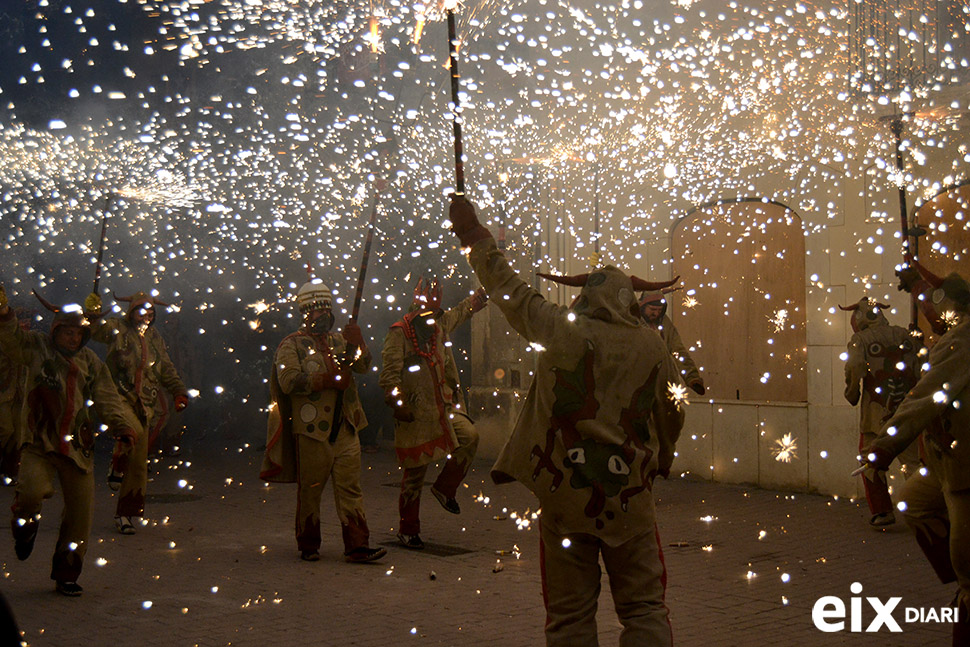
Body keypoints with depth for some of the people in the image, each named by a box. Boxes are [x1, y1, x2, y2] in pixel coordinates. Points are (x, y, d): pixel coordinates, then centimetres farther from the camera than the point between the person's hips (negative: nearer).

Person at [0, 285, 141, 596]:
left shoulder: (90, 362, 11)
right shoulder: (37, 347, 4)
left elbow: (108, 400, 10)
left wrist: (124, 426, -5)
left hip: (78, 447, 3)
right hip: (40, 442, -3)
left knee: (80, 511, 2)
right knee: (34, 490, -27)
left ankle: (66, 574, 20)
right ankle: (25, 524, 11)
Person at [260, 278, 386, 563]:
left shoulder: (339, 342, 18)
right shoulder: (291, 345, 1)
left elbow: (363, 365, 5)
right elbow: (288, 381, -14)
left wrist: (357, 342, -13)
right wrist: (327, 380, -16)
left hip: (345, 429, 5)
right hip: (311, 431, -4)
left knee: (350, 488, 0)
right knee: (310, 490, 5)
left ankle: (357, 546, 0)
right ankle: (308, 546, 18)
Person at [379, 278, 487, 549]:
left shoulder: (440, 327, 15)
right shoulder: (398, 333, -6)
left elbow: (462, 311, 36)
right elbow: (389, 373, -12)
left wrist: (483, 294, 39)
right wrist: (398, 404, -22)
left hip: (444, 410, 6)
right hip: (415, 415, -6)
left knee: (470, 436, -21)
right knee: (414, 475, 0)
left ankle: (445, 487, 2)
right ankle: (408, 530, 16)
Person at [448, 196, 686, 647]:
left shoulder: (557, 330, -5)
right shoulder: (652, 347, 0)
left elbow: (508, 288, 7)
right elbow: (672, 415, 12)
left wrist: (474, 235, 20)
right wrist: (659, 461, 31)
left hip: (564, 495, 0)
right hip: (629, 498, 1)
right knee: (644, 609, 7)